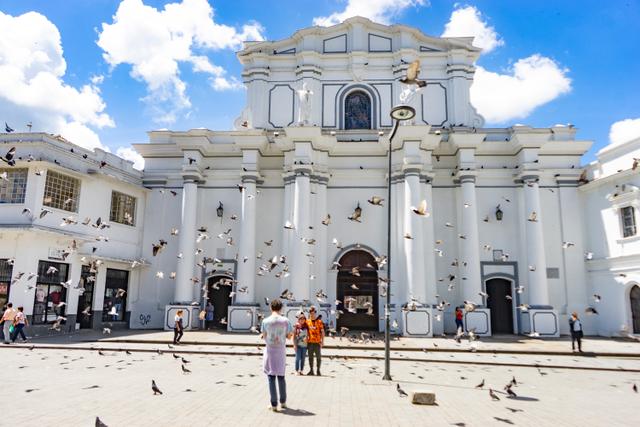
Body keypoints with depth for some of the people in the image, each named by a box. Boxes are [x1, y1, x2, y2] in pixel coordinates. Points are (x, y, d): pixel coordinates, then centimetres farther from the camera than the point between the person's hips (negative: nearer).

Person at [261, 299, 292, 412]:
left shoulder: (265, 321, -10)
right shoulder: (285, 321, -7)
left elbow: (264, 337, -4)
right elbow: (289, 336, -2)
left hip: (270, 350, -2)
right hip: (281, 350, 2)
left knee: (271, 377, 4)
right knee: (281, 376, 16)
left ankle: (274, 404, 5)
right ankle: (283, 402, 25)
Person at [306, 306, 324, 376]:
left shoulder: (319, 321, -4)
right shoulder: (307, 321, 7)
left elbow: (322, 331, -3)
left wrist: (322, 341, -7)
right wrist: (306, 339, 5)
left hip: (317, 342, -4)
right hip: (310, 342, 4)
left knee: (318, 356, 1)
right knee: (310, 356, 9)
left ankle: (318, 370, 10)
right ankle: (311, 370, 18)